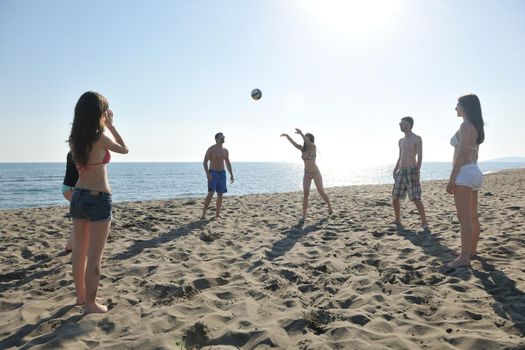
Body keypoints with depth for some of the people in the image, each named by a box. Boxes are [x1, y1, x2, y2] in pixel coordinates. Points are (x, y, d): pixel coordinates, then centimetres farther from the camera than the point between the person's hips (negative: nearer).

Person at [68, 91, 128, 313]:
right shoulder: (101, 139, -15)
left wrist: (104, 127, 21)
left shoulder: (74, 140, 2)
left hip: (78, 196, 7)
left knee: (79, 252, 17)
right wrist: (110, 125, 9)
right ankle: (91, 304, 12)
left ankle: (81, 296, 32)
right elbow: (124, 149, 2)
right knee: (94, 256, 2)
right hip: (99, 199, -7)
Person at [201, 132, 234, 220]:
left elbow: (228, 163, 16)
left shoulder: (225, 150, 10)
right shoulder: (211, 149, -7)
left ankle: (217, 215, 13)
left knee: (220, 195, 4)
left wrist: (231, 174, 7)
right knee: (211, 193, -17)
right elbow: (205, 162, -11)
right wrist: (207, 174, -23)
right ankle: (203, 213, -7)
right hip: (212, 173, -5)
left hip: (222, 173, 5)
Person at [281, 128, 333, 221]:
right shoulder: (302, 149, 1)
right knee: (305, 194, -7)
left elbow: (309, 143, -35)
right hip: (307, 174, 4)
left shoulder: (313, 147, -12)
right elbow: (293, 143, -11)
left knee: (321, 192, 5)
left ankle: (329, 206, 33)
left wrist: (301, 133, -48)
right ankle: (304, 216, -4)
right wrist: (287, 135, -27)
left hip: (316, 173, -4)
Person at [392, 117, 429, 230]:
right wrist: (395, 170, 12)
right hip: (401, 171, 7)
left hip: (411, 171, -7)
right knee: (395, 197, 8)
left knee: (416, 199, -13)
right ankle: (397, 220, 22)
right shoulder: (401, 141, 18)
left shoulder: (417, 139, -2)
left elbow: (420, 156, -9)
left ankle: (424, 222, -7)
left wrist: (417, 172, -18)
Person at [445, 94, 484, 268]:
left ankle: (464, 257, -7)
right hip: (475, 172, 10)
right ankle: (472, 250, 27)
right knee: (472, 216, 16)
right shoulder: (477, 127, 18)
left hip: (464, 173, -10)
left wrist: (452, 178, -19)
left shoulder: (465, 126, -11)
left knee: (464, 218, -9)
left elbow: (462, 153, -19)